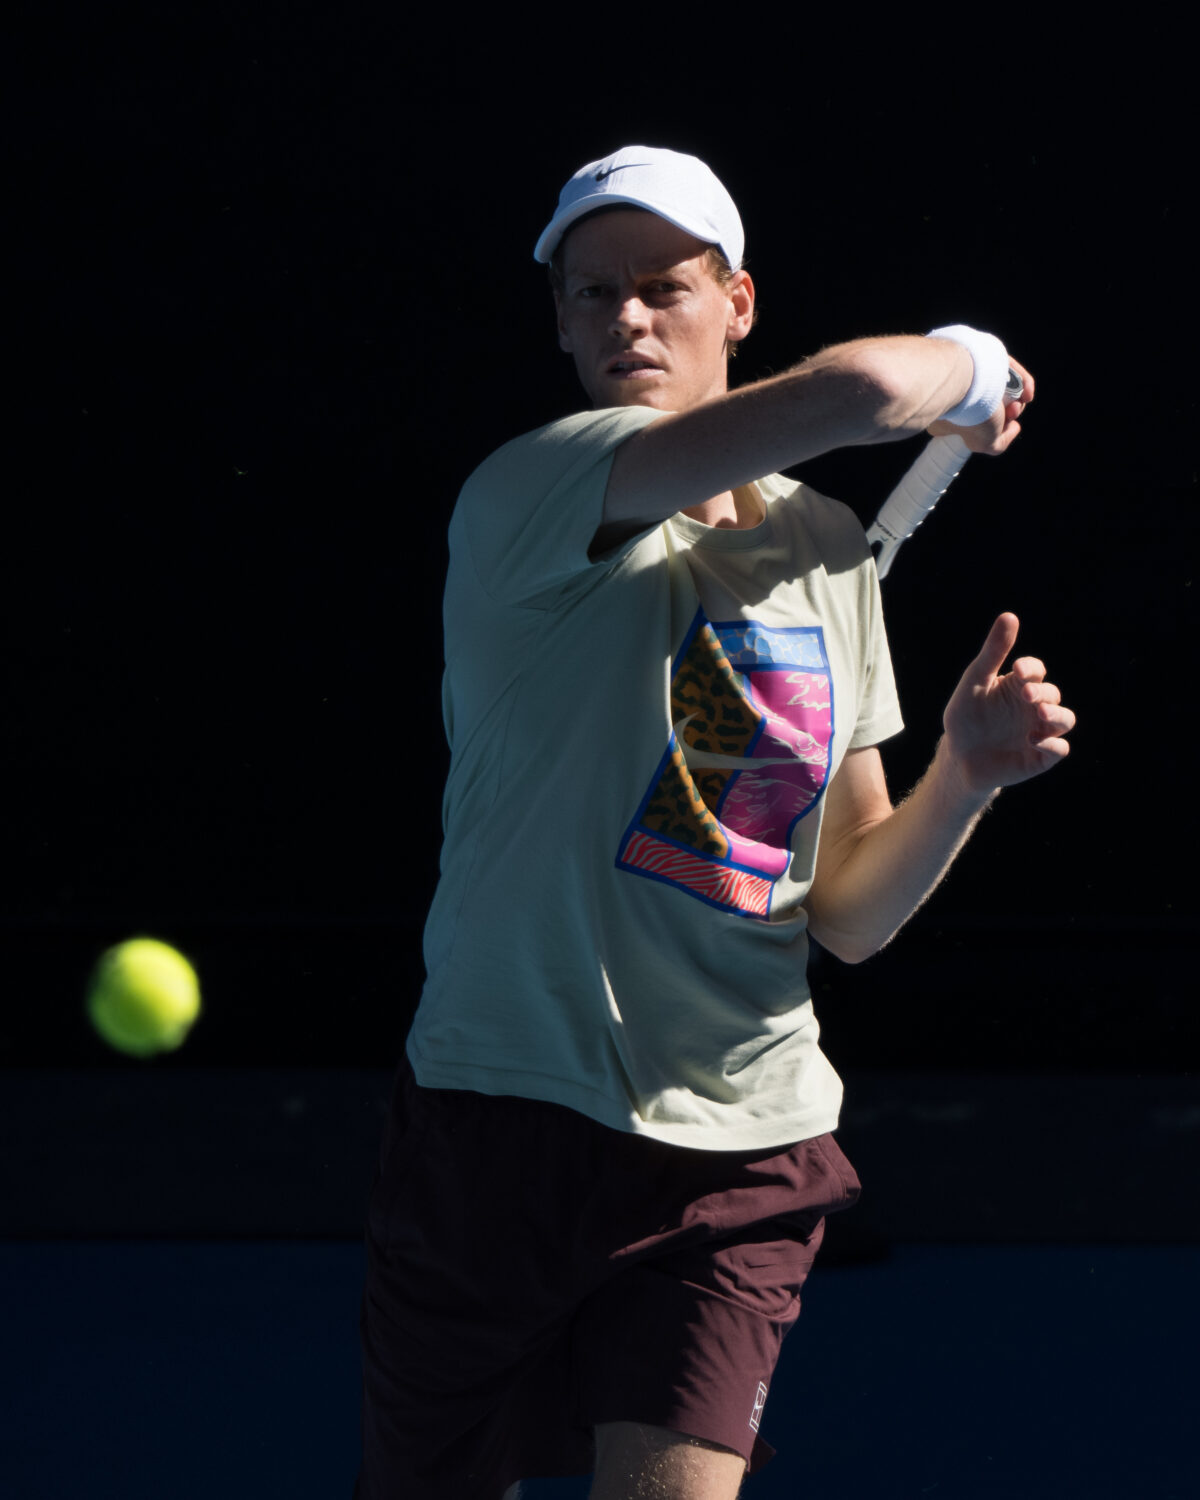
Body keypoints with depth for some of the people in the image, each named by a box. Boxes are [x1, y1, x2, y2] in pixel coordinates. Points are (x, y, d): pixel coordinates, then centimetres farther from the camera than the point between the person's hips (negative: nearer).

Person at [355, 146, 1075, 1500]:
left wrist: (966, 776, -6)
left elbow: (847, 915, 12)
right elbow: (853, 388, -27)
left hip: (742, 1158, 4)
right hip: (504, 1120, -3)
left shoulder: (829, 553, 10)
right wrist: (971, 369, -5)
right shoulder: (533, 493, -11)